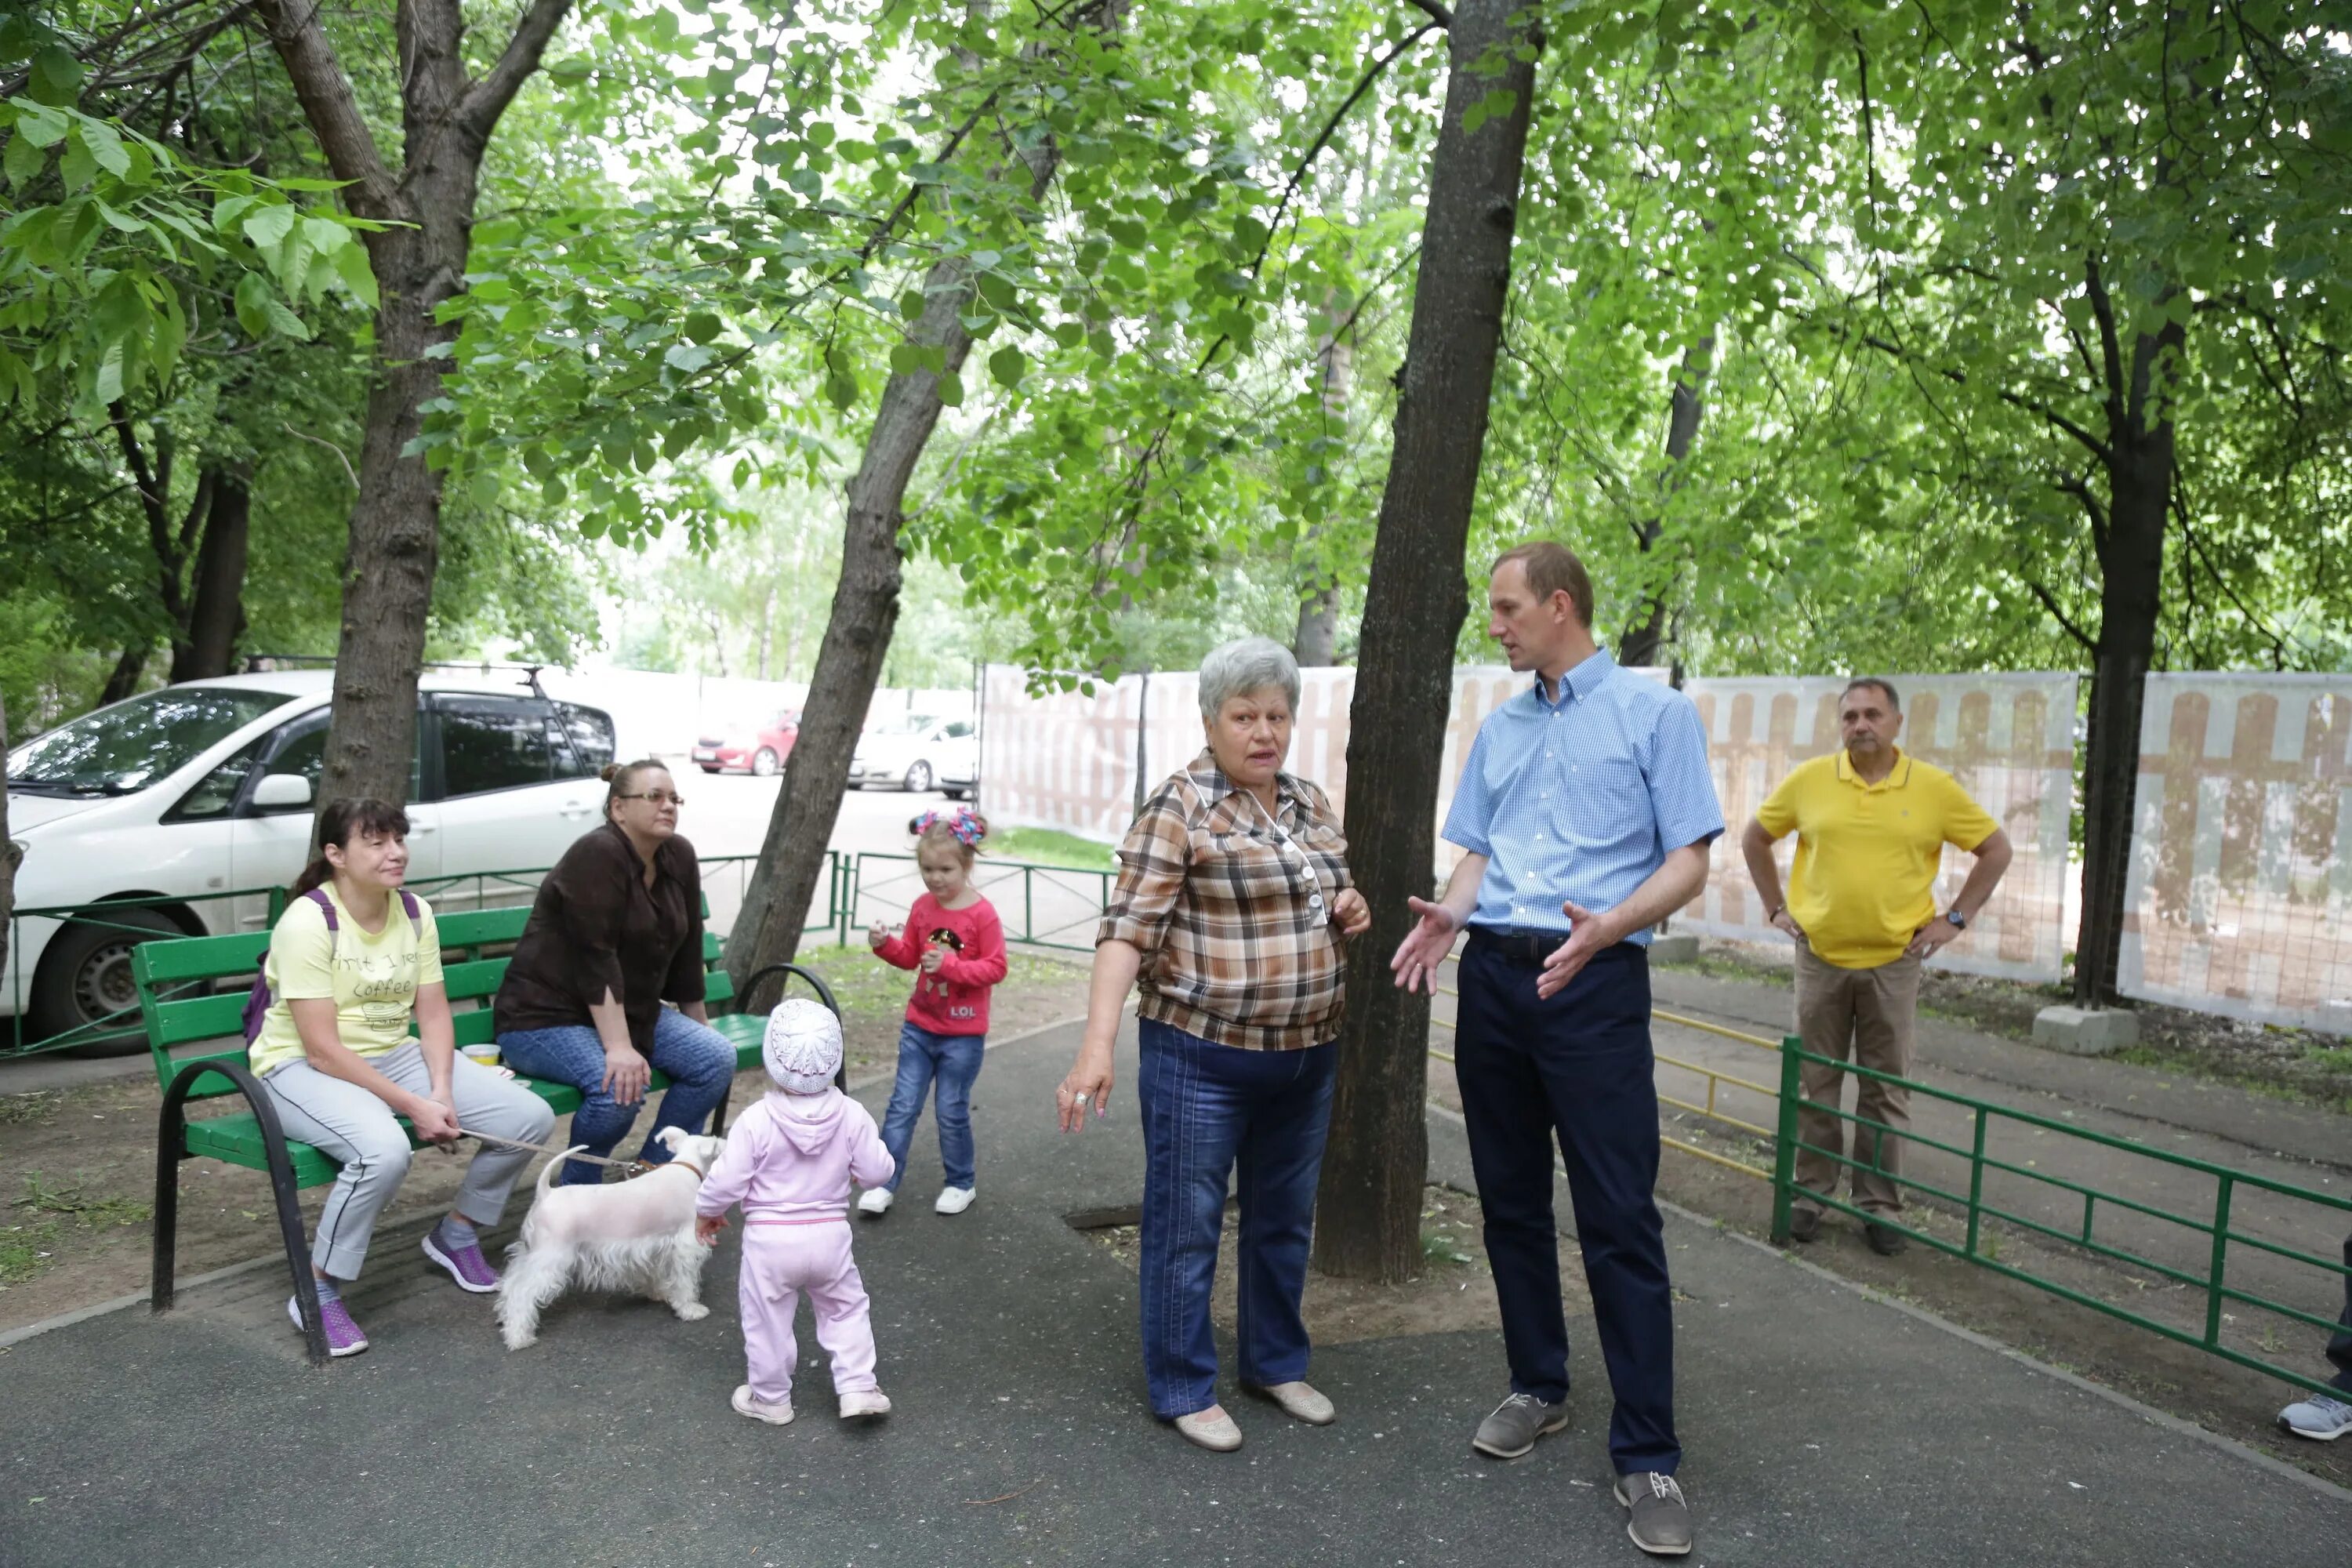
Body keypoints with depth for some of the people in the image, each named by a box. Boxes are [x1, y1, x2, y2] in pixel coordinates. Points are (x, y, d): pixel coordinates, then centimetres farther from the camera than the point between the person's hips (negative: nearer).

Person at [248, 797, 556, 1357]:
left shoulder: (415, 913, 0)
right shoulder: (308, 920, -19)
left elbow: (433, 1016, 2)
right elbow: (322, 1048, -22)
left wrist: (442, 1091, -15)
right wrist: (414, 1106, -24)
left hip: (393, 1055, 7)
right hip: (300, 1066, -6)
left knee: (531, 1118, -9)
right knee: (384, 1150, -38)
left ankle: (456, 1234, 17)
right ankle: (318, 1293, -13)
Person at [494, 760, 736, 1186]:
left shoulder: (679, 857, 1)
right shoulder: (597, 854, -20)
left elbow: (687, 951, 8)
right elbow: (596, 958, -26)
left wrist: (699, 1030, 14)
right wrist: (618, 1049, -32)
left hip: (630, 1010, 8)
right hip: (546, 1019, -8)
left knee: (717, 1058, -11)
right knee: (621, 1087, -31)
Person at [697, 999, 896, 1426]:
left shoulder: (755, 1121, -18)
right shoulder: (851, 1115, -12)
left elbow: (727, 1181, -13)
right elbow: (876, 1172, -5)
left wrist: (705, 1211, 7)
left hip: (770, 1240, -2)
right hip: (830, 1235, 2)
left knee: (767, 1321, 16)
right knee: (845, 1309, 21)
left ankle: (770, 1399, 30)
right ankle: (858, 1387, 18)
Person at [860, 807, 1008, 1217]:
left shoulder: (982, 914, -15)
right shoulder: (922, 907, 2)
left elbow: (996, 967, -15)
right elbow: (909, 956, 12)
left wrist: (950, 964, -27)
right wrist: (886, 945, -8)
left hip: (963, 1034, -5)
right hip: (919, 1026, 5)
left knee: (952, 1111, 6)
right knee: (902, 1105, 6)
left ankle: (962, 1183, 24)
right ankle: (885, 1182, 13)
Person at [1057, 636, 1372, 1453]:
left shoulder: (1310, 803, 9)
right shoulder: (1180, 806, -12)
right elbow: (1129, 927, -19)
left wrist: (1351, 911, -1)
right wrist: (1097, 1046, -28)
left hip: (1306, 1056, 7)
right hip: (1203, 1057, -7)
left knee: (1286, 1221, 19)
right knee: (1187, 1228, 6)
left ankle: (1277, 1363, 37)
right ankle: (1183, 1389, 22)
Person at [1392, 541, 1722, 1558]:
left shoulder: (1654, 712, -2)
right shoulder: (1499, 729, 14)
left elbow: (1688, 860, -6)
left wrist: (1608, 926, -23)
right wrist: (1449, 914, -5)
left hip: (1594, 981, -6)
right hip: (1492, 977, 6)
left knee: (1619, 1219, -5)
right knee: (1511, 1199, 13)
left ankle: (1646, 1454, 5)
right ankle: (1537, 1388, 30)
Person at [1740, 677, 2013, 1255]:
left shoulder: (1934, 787, -4)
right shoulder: (1809, 779, -2)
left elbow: (1996, 849, 7)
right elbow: (1755, 839, 11)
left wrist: (1955, 918, 2)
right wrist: (1777, 907, 6)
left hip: (1894, 962, 0)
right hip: (1820, 957, 1)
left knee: (1887, 1091, 7)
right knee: (1816, 1084, 9)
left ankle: (1879, 1205, 19)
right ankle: (1812, 1193, 21)